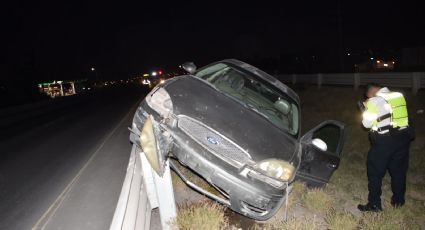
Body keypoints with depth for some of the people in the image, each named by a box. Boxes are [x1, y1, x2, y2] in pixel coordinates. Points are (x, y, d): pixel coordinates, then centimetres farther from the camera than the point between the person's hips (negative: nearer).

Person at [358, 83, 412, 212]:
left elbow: (367, 123, -10)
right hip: (403, 137, 6)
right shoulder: (399, 96, 6)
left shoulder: (375, 101, -12)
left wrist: (367, 108, 5)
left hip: (384, 140, -6)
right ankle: (398, 200, 34)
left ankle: (374, 204, 12)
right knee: (399, 171, 20)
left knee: (375, 173, 6)